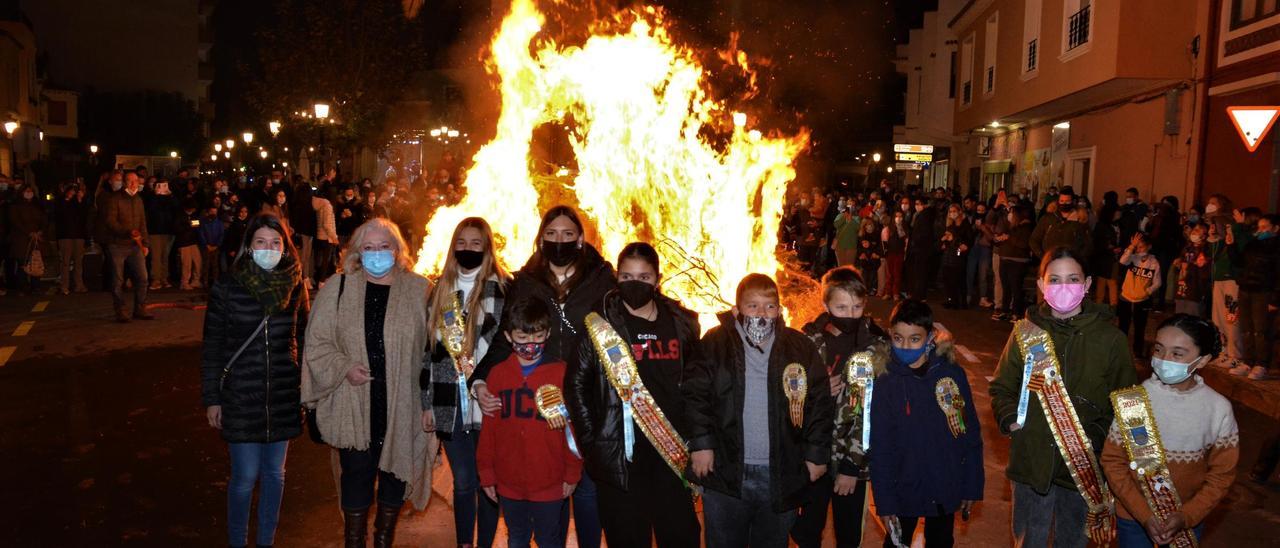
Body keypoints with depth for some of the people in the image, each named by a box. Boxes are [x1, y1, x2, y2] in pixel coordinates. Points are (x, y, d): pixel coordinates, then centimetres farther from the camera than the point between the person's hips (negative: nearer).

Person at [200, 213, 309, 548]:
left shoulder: (295, 285, 0)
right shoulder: (227, 286, -7)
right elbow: (212, 346, -2)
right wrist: (211, 398, -2)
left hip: (284, 395, 3)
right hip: (240, 395, -2)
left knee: (274, 473, 13)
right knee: (245, 477, 2)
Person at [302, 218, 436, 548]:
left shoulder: (419, 291, -2)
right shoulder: (337, 289, 0)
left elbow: (432, 350, 0)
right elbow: (316, 344, 4)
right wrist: (344, 368, -13)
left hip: (402, 408, 0)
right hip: (354, 408, 0)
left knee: (395, 474, 14)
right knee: (357, 475, 8)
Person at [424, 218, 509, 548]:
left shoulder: (504, 288, -2)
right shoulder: (440, 290, 11)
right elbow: (429, 349, 12)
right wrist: (427, 403, 9)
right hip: (450, 404, 3)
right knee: (462, 483, 12)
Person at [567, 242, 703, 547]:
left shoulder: (682, 322, 5)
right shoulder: (601, 324, -4)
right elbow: (576, 385, -1)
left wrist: (694, 438, 7)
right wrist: (591, 442, -4)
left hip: (673, 451, 3)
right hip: (621, 453, -2)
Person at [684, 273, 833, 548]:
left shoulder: (800, 348, 3)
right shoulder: (715, 343, -2)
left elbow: (820, 402, 5)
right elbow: (695, 395, -3)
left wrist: (817, 453, 2)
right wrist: (701, 443, -10)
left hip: (783, 477, 2)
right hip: (725, 472, -1)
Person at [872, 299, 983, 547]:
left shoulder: (952, 373, -9)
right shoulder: (885, 383, -10)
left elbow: (971, 433, -2)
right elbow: (880, 448, -7)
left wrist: (972, 487, -1)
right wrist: (884, 502, -8)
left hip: (946, 490, 1)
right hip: (903, 490, -1)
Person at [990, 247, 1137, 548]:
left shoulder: (1110, 337, -6)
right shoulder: (1026, 331, -3)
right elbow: (1001, 387, 6)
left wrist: (1098, 436, -15)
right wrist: (1009, 418, -12)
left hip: (1084, 465, 0)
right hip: (1031, 458, 1)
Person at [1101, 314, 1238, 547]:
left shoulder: (1219, 409, -11)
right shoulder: (1133, 400, -14)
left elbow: (1222, 475, -4)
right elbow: (1113, 461, -9)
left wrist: (1187, 517, -13)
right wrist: (1144, 515, -14)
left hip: (1189, 521, 1)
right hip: (1134, 519, -1)